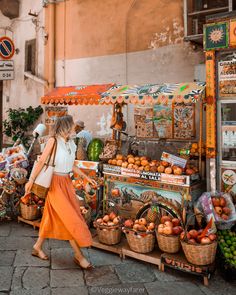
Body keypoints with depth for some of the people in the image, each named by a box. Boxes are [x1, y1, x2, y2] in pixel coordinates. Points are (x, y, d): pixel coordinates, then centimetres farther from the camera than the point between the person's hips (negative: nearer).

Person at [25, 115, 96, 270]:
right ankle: (79, 255, 4)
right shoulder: (53, 141, -11)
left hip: (67, 183, 7)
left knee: (53, 217, 13)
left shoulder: (71, 144, 7)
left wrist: (87, 178, 16)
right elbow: (41, 161, -10)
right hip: (56, 183, -7)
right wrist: (31, 180, -13)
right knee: (70, 219, -6)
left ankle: (38, 247, 30)